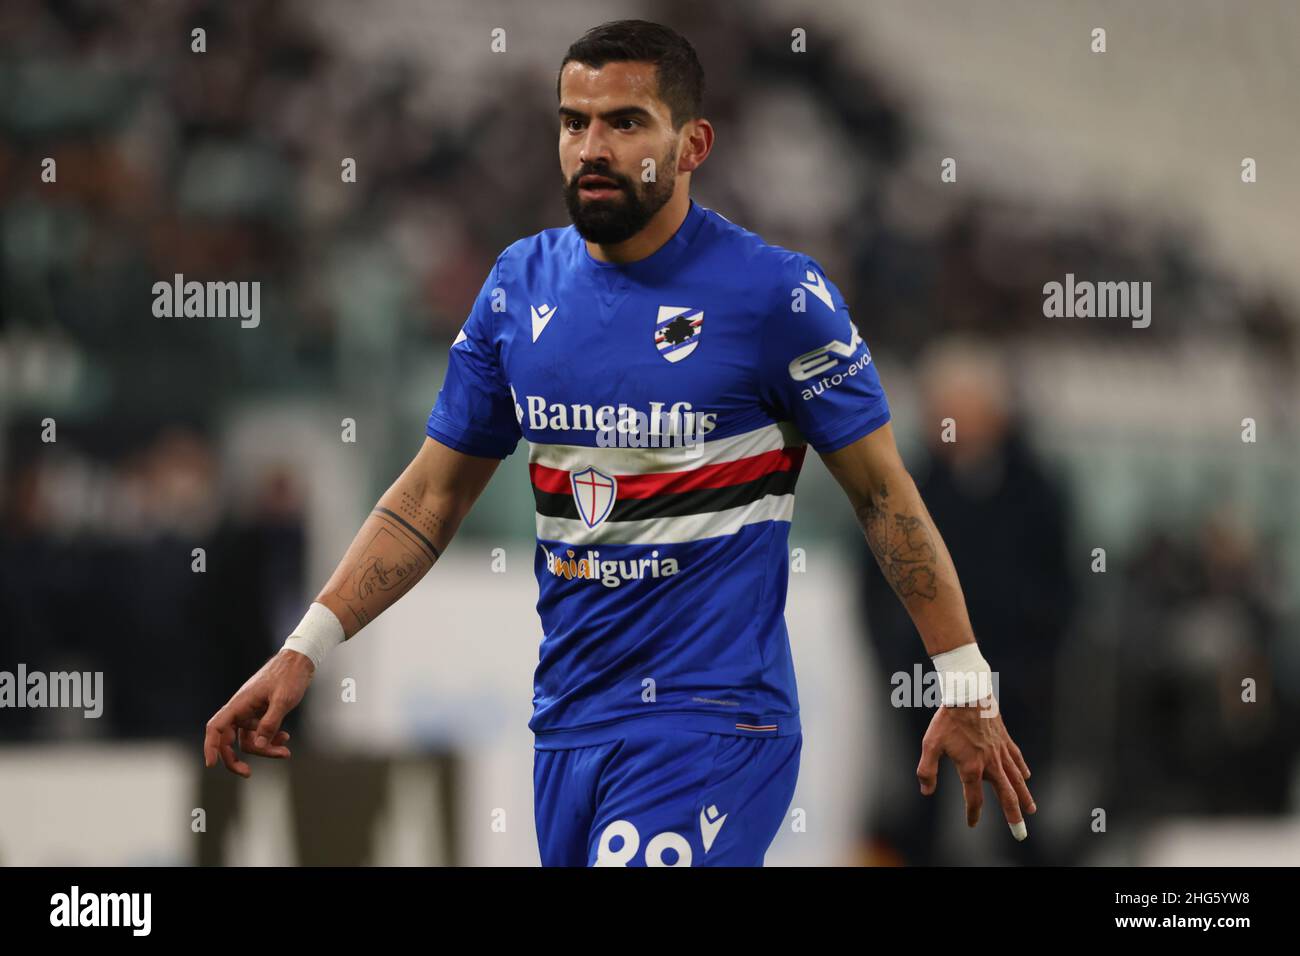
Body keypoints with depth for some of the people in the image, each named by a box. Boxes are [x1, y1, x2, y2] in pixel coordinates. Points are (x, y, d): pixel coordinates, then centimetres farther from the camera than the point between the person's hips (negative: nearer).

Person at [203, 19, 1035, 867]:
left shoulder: (775, 291, -9)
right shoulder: (521, 285, 6)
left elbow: (884, 493, -3)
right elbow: (433, 495, 12)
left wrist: (967, 691, -4)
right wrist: (306, 649, 3)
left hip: (713, 724, -6)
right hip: (567, 723, 6)